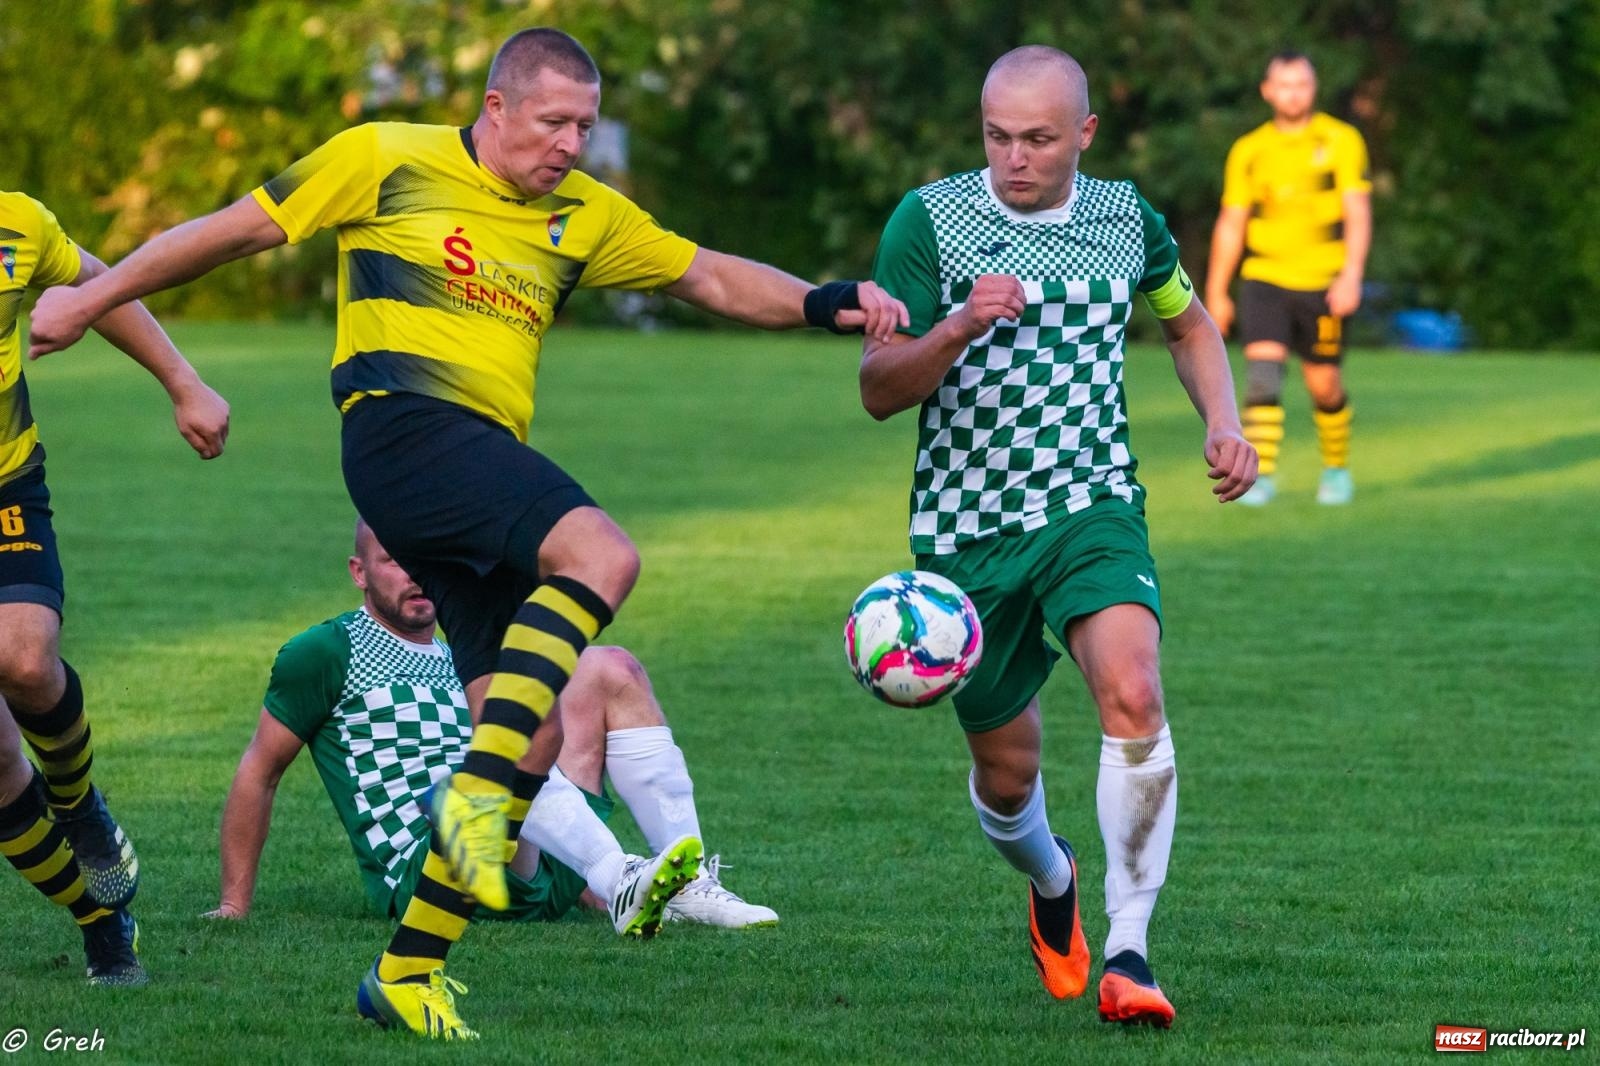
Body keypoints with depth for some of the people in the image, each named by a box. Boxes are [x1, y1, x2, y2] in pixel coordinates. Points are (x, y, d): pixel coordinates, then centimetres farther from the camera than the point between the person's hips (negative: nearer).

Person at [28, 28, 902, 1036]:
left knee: (534, 734, -1)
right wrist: (91, 299, 15)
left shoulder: (584, 215, 18)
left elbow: (713, 279, 22)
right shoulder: (386, 160, 3)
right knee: (602, 554, -30)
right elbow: (240, 229, 9)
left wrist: (822, 302, 3)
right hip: (406, 425, -7)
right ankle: (477, 795, -33)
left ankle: (408, 971, 5)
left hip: (489, 466, 7)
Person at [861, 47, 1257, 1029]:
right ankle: (1051, 884, 44)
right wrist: (957, 330, -27)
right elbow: (878, 389, -9)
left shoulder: (1127, 219, 3)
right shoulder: (929, 220, -7)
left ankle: (1128, 955, -24)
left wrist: (1225, 424, 8)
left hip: (1093, 506, 1)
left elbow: (1189, 323, 24)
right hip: (965, 527, 0)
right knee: (1007, 769, 8)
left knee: (1134, 698, -26)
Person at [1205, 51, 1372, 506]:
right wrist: (1216, 293, 11)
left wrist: (1351, 276, -18)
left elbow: (1358, 213, -6)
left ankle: (1337, 468, 31)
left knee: (1323, 384, 7)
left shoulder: (1341, 141, -1)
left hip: (1322, 282, -1)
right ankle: (1261, 476, -18)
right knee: (1262, 371, -17)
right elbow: (1230, 224, 11)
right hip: (1264, 279, 1)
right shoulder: (1248, 151, 6)